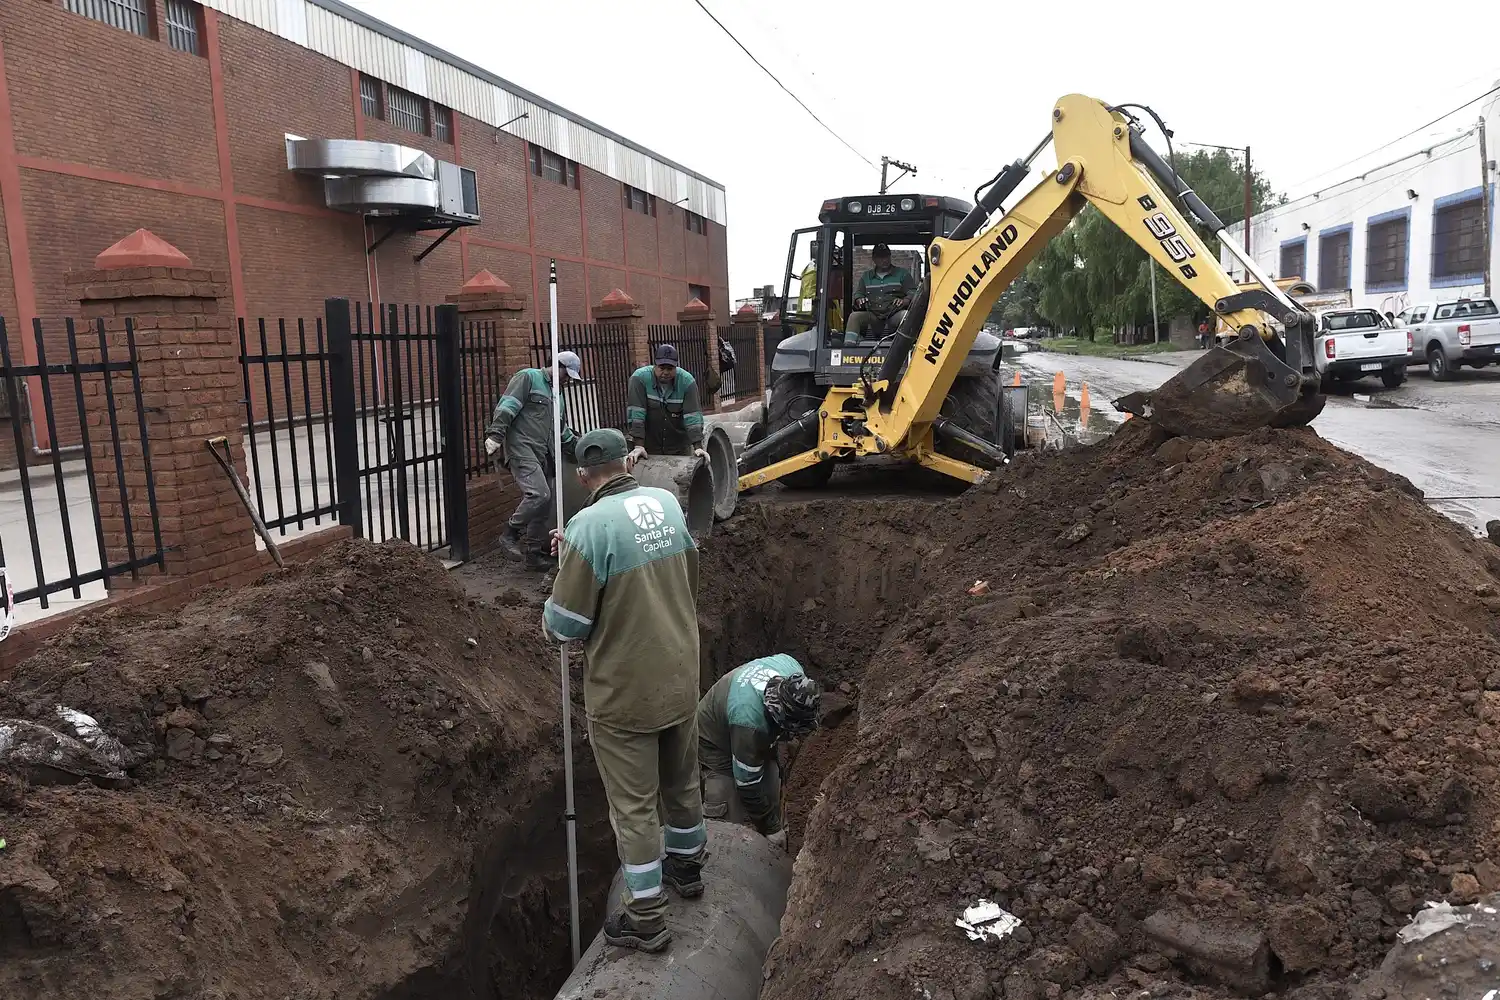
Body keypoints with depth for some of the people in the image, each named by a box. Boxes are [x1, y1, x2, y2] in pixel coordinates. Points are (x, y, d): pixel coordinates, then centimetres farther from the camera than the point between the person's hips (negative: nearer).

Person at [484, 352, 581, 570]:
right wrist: (495, 434, -22)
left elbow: (563, 431, 35)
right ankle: (510, 535, -7)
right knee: (539, 494, -24)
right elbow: (507, 406, -11)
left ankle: (534, 554, 15)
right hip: (521, 448, -9)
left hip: (543, 454, 9)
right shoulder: (528, 377, 0)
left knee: (544, 506, 5)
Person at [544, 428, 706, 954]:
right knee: (681, 779, 25)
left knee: (633, 803, 9)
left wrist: (567, 565, 2)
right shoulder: (667, 502, -3)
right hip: (681, 676, 6)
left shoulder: (590, 525, -22)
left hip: (625, 692, -6)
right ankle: (687, 864, 47)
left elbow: (564, 624, -18)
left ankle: (646, 917, 23)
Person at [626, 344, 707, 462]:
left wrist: (698, 447, -23)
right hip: (649, 449, -1)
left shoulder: (687, 381, -10)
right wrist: (638, 446, -26)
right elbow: (636, 413, -20)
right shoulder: (640, 378, -15)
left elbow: (692, 415, -14)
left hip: (680, 448, 1)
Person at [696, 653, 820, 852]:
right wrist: (771, 828, -19)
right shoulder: (749, 719, -45)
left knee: (771, 793, 2)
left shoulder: (793, 670, -29)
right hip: (717, 744, -6)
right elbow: (748, 785, -31)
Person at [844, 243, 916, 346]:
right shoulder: (866, 276, 24)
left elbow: (913, 292, 8)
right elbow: (858, 293, 21)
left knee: (907, 315, -36)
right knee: (854, 316, -27)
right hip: (873, 317, 2)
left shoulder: (902, 273, 16)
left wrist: (905, 301, -15)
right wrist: (859, 300, -5)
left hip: (895, 315, -2)